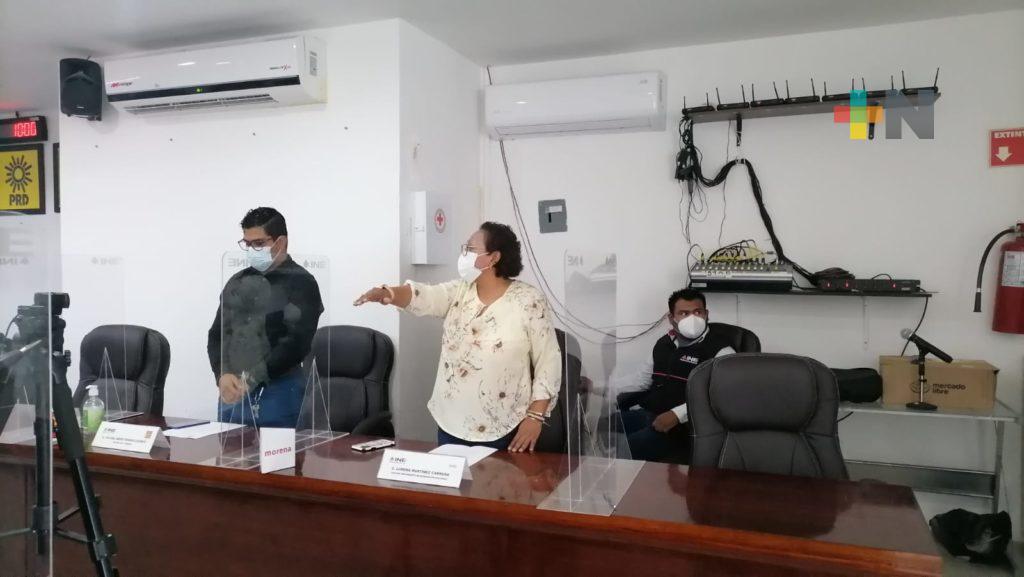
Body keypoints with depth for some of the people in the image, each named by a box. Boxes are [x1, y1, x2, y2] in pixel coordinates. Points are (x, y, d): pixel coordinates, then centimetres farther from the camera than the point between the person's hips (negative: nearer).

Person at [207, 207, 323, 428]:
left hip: (279, 392, -5)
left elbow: (297, 343, -13)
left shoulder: (301, 283, -4)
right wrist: (223, 375, -8)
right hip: (233, 391, 5)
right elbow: (217, 334, 10)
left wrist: (251, 379, -17)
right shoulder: (237, 282, 13)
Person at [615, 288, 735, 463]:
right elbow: (642, 379, 27)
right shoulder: (663, 344, 17)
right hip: (646, 415, 7)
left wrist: (677, 415, -29)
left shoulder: (720, 351, -6)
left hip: (683, 426, -7)